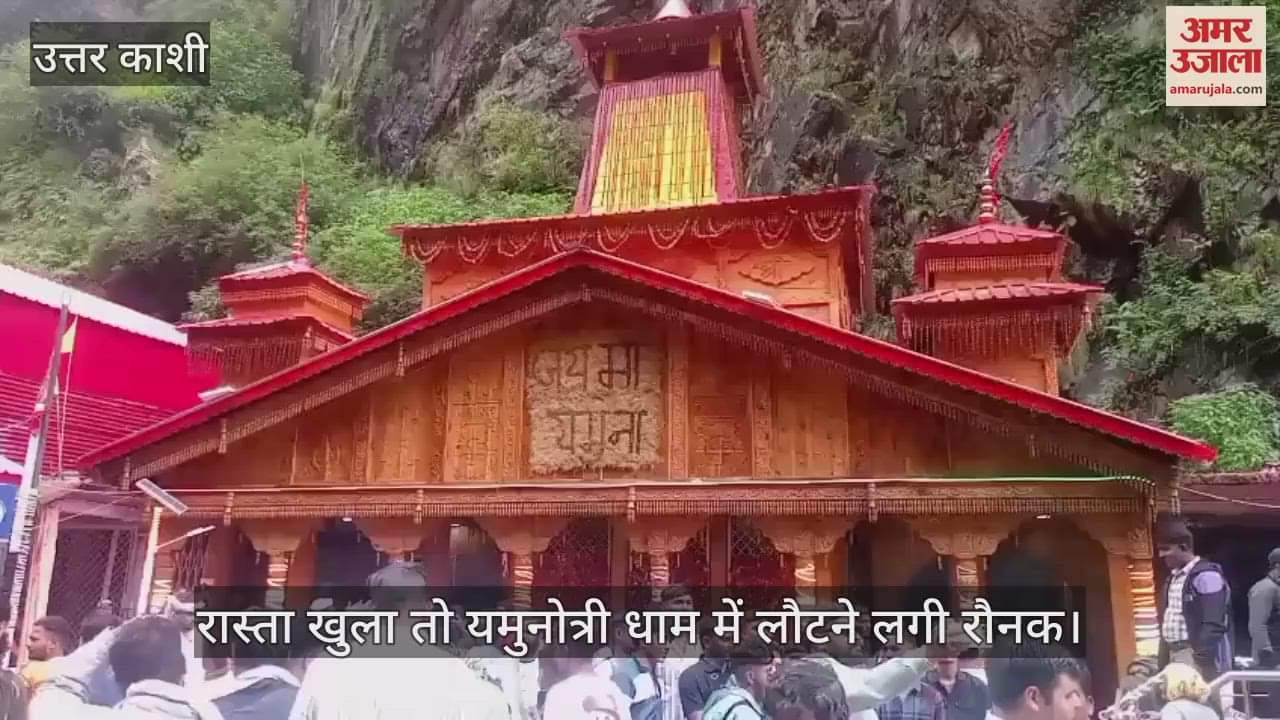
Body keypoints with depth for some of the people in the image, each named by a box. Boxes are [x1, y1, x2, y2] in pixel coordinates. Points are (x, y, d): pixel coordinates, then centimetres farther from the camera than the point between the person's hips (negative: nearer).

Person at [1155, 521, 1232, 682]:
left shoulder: (1206, 576, -13)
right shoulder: (1173, 577, 15)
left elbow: (1213, 625, -18)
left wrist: (1203, 662, -20)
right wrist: (1164, 659, 19)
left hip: (1196, 656, -9)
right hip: (1173, 655, 9)